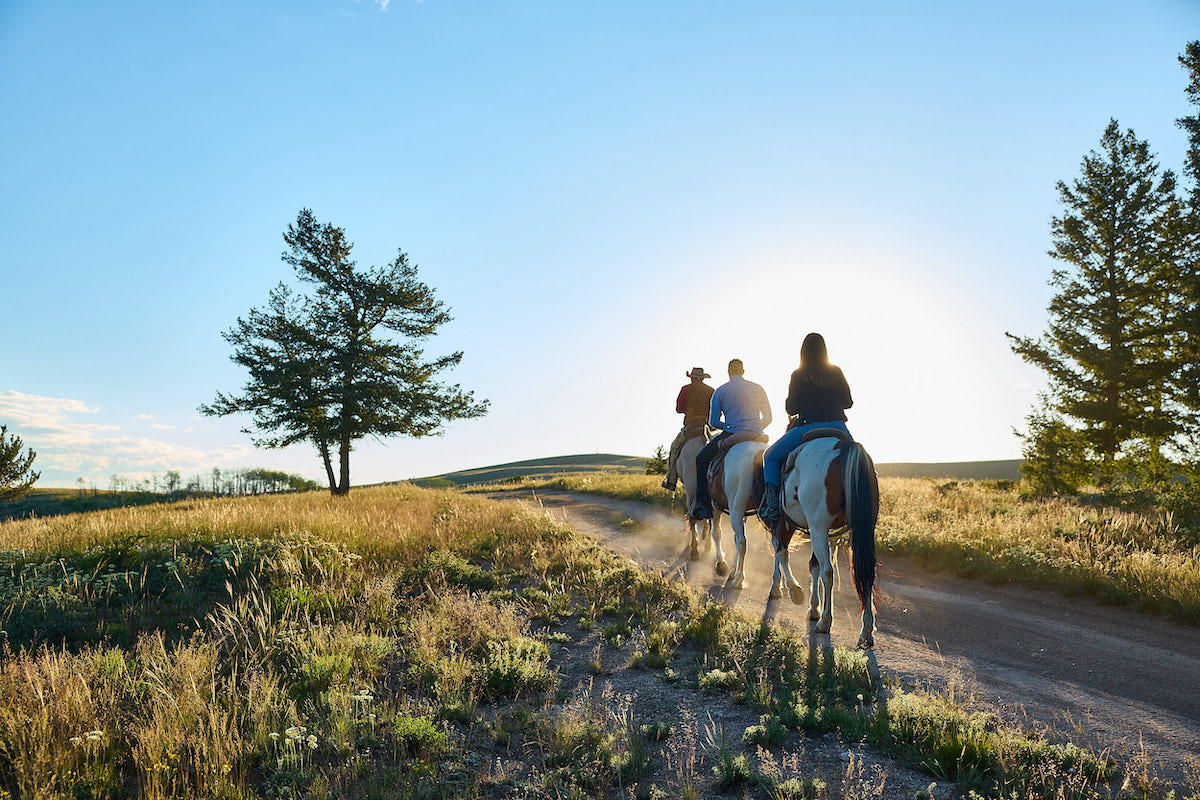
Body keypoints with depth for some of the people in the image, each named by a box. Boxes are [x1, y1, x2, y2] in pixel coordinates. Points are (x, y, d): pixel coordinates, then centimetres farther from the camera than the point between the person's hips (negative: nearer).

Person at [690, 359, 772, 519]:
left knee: (702, 459, 12)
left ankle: (703, 505, 1)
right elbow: (768, 417, 11)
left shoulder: (720, 391, 3)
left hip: (731, 434, -3)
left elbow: (713, 422, 2)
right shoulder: (758, 389, 10)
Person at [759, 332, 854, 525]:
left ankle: (771, 504, -2)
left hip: (810, 427, -3)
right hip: (838, 428, 4)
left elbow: (791, 409, -1)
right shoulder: (837, 372, 8)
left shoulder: (798, 376, -2)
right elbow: (848, 402, 14)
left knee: (771, 457, 12)